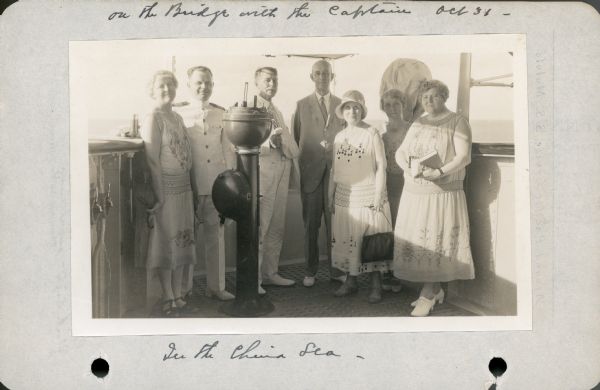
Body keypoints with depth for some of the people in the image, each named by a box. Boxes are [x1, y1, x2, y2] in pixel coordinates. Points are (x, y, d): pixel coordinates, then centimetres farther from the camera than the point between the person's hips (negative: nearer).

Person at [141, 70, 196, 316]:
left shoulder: (178, 118, 14)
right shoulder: (153, 119, -9)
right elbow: (152, 160, -15)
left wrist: (190, 187, 9)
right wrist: (160, 194, -18)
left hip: (183, 187, 8)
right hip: (165, 186, -7)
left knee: (181, 240, 11)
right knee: (166, 240, 0)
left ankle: (177, 294, 21)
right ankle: (168, 297, 10)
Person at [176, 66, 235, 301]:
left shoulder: (221, 114, 9)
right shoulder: (179, 115, 0)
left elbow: (228, 149, 12)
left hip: (216, 185, 3)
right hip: (190, 186, -2)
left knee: (215, 237, 9)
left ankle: (216, 286, 19)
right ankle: (184, 288, 19)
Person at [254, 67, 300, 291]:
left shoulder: (276, 111, 22)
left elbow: (290, 146, 22)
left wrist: (282, 142, 0)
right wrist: (269, 142, -27)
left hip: (281, 174, 8)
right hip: (262, 174, -8)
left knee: (276, 228, 11)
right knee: (258, 228, -7)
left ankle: (270, 273, 22)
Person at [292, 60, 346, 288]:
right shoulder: (302, 105, 9)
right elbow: (296, 136, 10)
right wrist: (308, 154, 2)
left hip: (336, 170, 1)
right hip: (310, 171, 0)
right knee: (311, 224, 3)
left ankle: (336, 270, 12)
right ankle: (310, 271, 13)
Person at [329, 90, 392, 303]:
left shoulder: (372, 134, -5)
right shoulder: (339, 136, 9)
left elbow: (381, 166, -7)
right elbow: (334, 169, 14)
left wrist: (378, 195, -12)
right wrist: (331, 195, 11)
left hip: (368, 195, -5)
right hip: (344, 196, 5)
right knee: (347, 239, 8)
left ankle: (376, 285, 9)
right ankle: (351, 281, 20)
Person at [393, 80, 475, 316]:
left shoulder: (457, 123, -1)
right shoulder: (417, 124, 17)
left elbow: (463, 157, -11)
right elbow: (400, 152, 10)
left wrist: (439, 172, -24)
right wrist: (409, 169, -12)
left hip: (442, 192, -5)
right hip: (413, 192, 6)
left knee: (435, 243, -2)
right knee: (417, 242, 5)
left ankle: (428, 295, 7)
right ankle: (435, 291, 19)